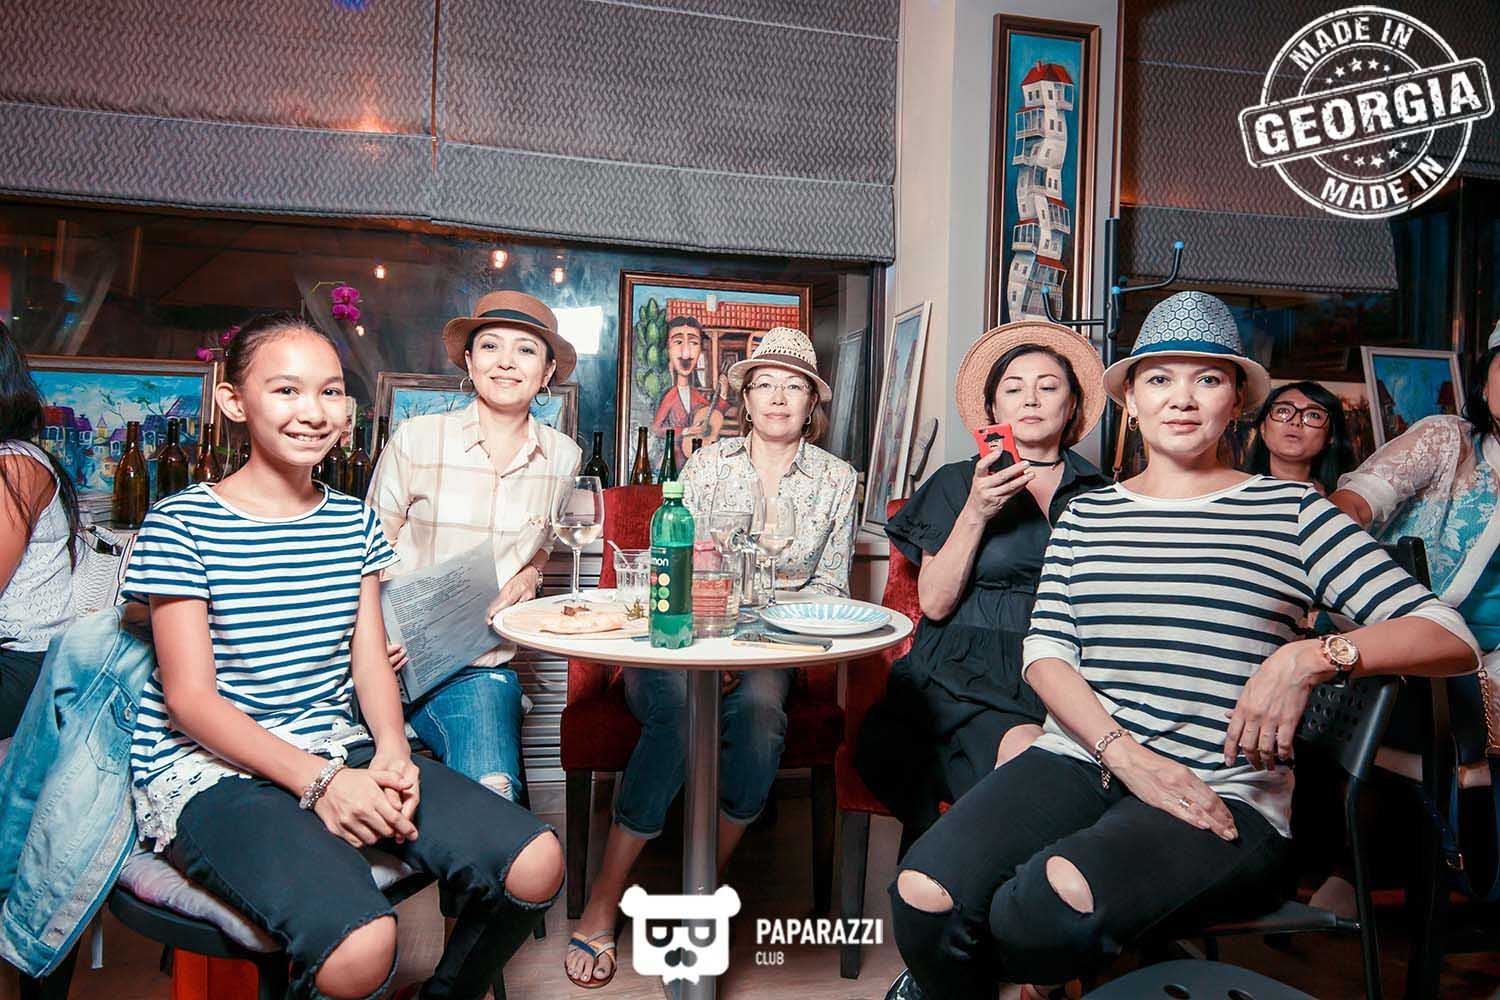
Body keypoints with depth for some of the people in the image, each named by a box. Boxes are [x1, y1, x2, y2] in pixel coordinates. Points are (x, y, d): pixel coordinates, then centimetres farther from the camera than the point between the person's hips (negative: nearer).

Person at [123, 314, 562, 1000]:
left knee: (535, 865, -14)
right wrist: (318, 780, -21)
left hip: (341, 751, 5)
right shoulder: (182, 523, -4)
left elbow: (370, 659, 8)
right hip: (211, 769, -5)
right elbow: (190, 696, -9)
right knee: (360, 944, -33)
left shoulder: (354, 521, 12)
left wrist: (391, 751, -13)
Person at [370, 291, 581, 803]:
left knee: (493, 793, -22)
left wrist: (529, 575, -1)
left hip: (482, 666, 1)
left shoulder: (563, 457, 5)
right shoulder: (416, 438, -4)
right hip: (399, 658, -1)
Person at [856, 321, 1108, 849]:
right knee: (1023, 753, -33)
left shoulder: (1099, 494, 16)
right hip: (963, 681, -2)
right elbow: (935, 603, 1)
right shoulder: (956, 483, 11)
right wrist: (975, 513, -9)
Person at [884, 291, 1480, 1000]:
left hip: (1221, 795, -2)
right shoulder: (1086, 515, 16)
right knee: (923, 895, -25)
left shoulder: (1290, 512, 8)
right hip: (1077, 759, 3)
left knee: (1061, 896, -35)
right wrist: (1125, 753, -12)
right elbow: (1045, 654, 5)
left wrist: (1311, 656, -18)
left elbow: (1452, 637, 1)